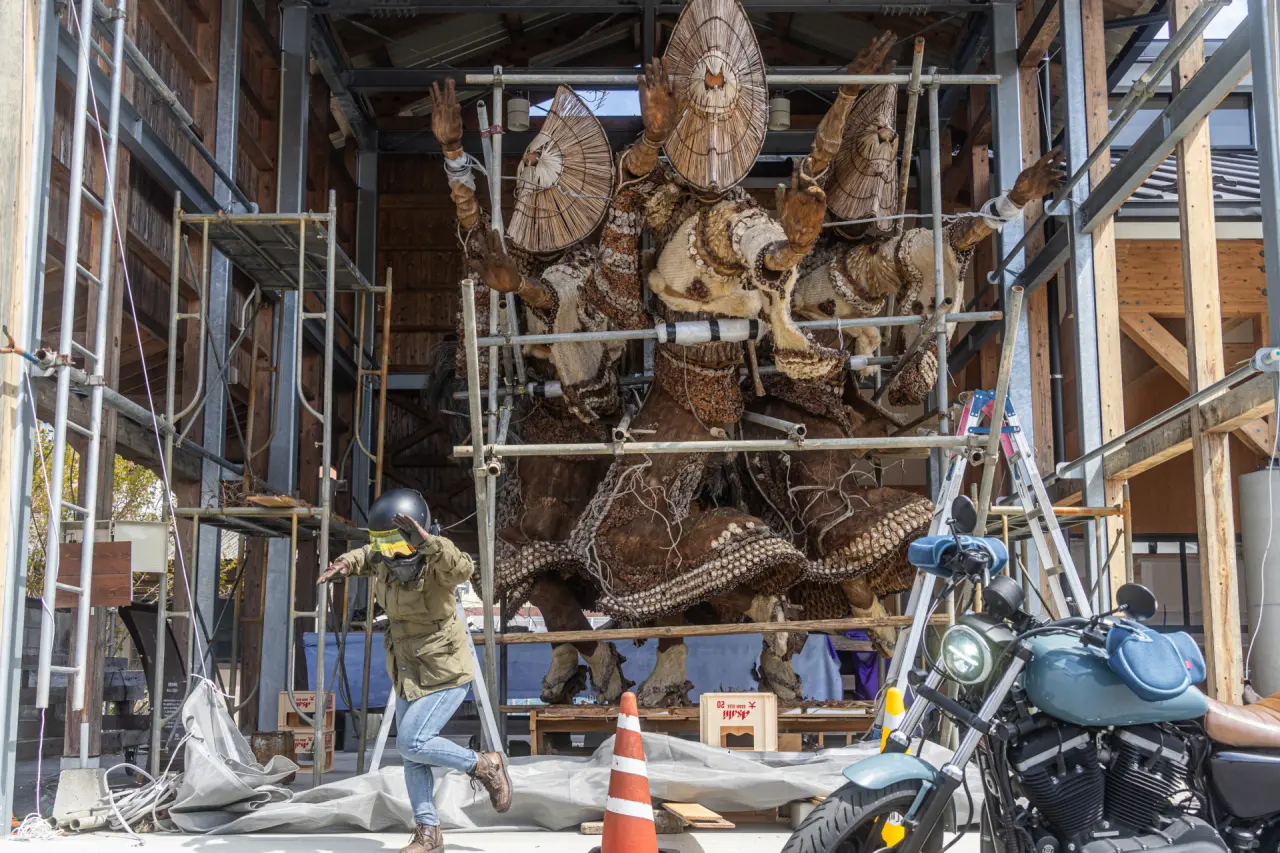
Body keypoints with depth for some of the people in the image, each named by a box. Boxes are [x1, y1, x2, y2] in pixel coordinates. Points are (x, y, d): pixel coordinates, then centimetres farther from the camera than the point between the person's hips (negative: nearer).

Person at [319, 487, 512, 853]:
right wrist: (343, 565, -3)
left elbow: (462, 568, -47)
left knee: (412, 744, -13)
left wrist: (427, 541, -59)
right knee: (411, 752, 9)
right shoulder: (386, 562, -4)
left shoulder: (435, 562, -24)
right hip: (409, 671, 8)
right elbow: (365, 557, 19)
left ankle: (485, 765, 9)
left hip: (445, 672, -8)